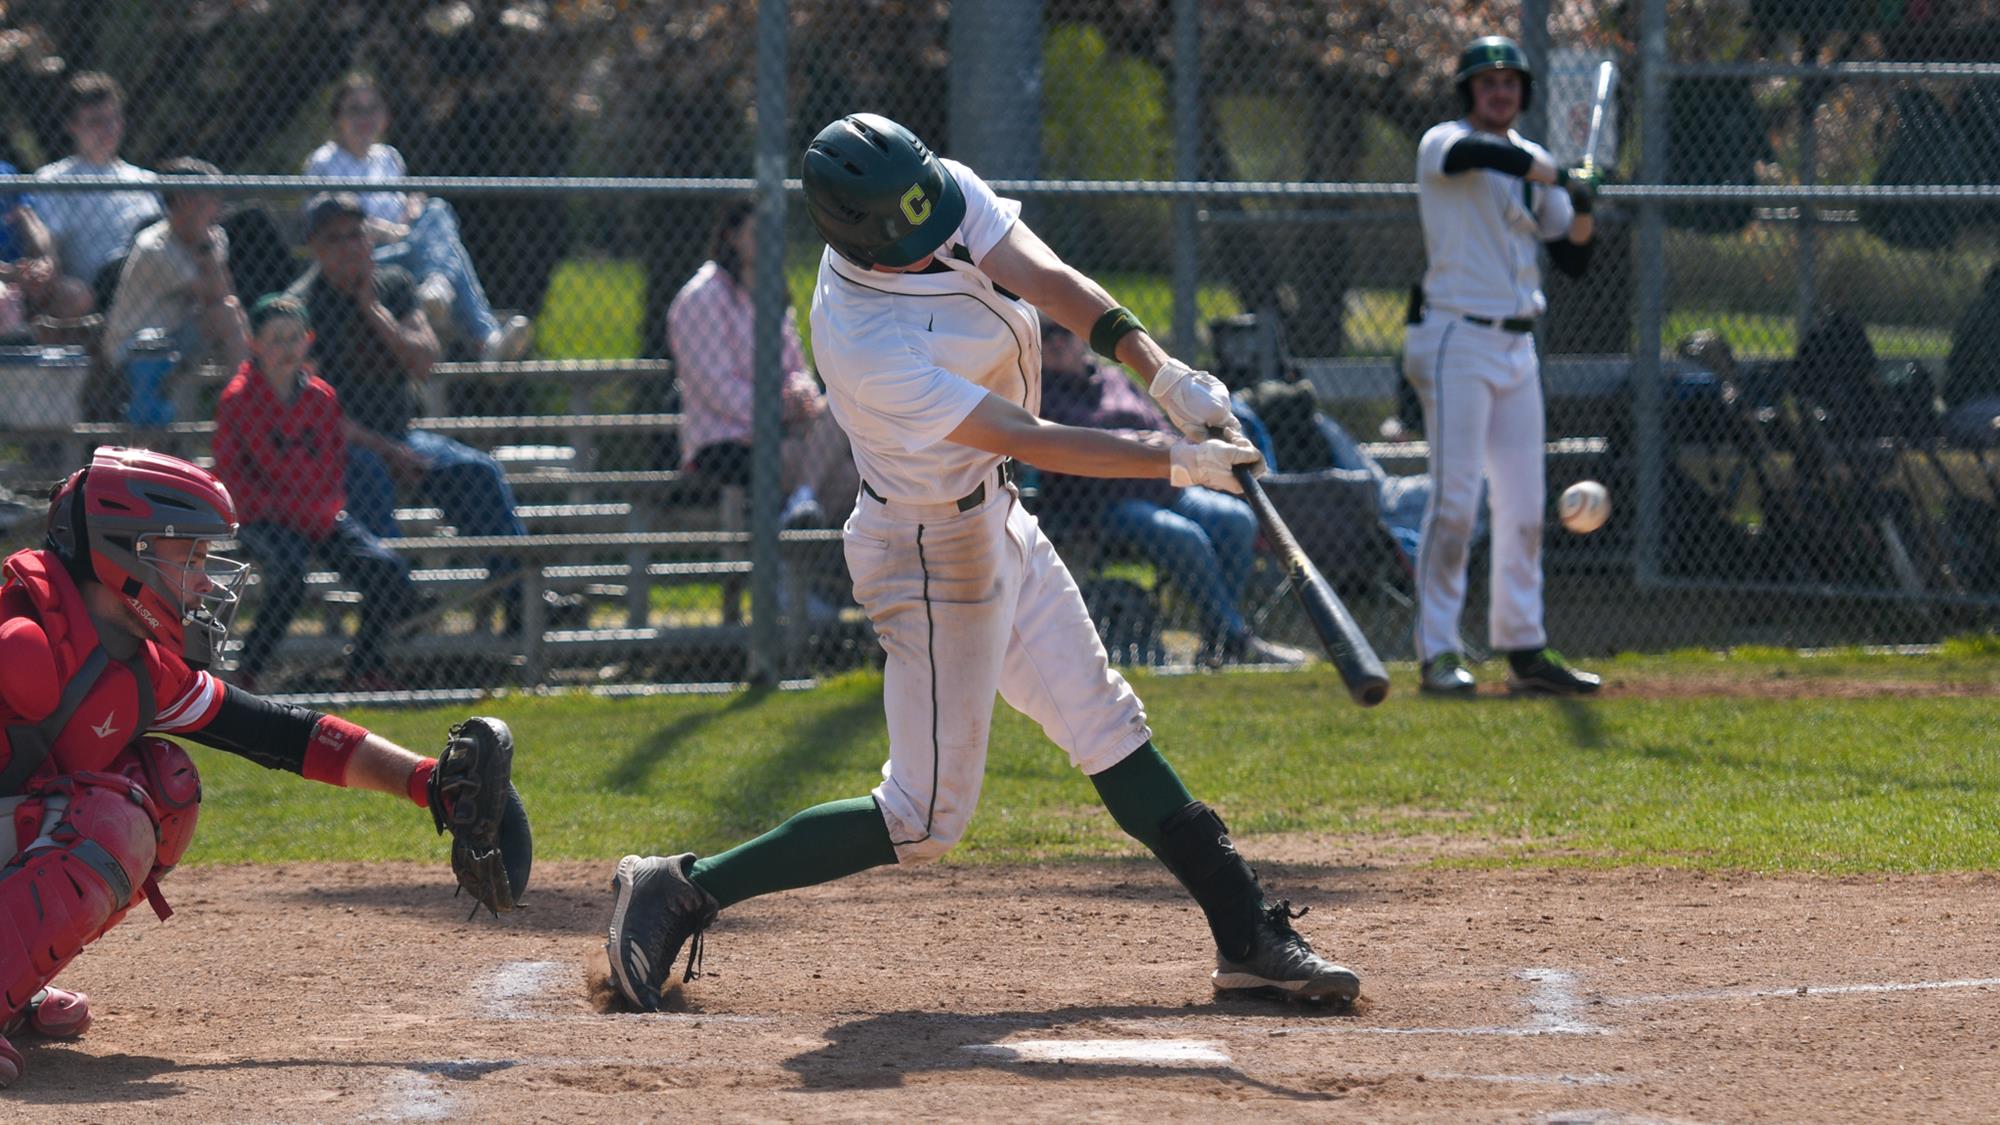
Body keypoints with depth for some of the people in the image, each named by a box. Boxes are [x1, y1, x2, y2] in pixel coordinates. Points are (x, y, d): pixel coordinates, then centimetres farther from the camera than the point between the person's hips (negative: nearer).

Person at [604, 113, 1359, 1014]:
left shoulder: (943, 192, -12)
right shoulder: (863, 343, -33)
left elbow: (1049, 281, -19)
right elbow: (1025, 439, -31)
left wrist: (1165, 373, -32)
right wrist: (1179, 461, -29)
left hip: (994, 525, 9)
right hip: (933, 558, -9)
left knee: (1106, 727, 12)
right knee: (924, 819, -2)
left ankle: (1250, 937, 17)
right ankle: (681, 891, 3)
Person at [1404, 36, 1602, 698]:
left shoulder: (1534, 161, 15)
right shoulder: (1444, 143, -3)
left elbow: (1574, 262, 13)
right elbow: (1467, 155, -30)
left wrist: (1581, 212, -6)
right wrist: (1550, 173, -29)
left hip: (1517, 346, 7)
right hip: (1457, 340, -7)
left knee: (1524, 503, 8)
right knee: (1456, 498, -12)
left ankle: (1524, 649, 14)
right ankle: (1438, 654, -10)